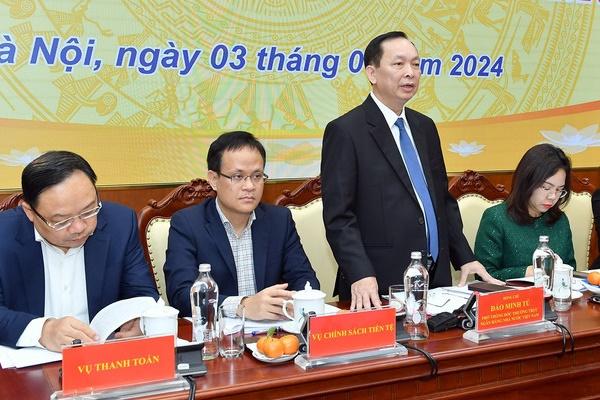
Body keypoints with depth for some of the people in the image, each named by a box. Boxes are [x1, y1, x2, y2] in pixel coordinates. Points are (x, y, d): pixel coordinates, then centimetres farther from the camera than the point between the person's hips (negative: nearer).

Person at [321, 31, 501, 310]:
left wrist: (465, 258, 12)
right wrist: (360, 276, -23)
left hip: (436, 280, 7)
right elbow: (338, 217, -14)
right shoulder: (345, 131, -8)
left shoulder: (425, 127, 14)